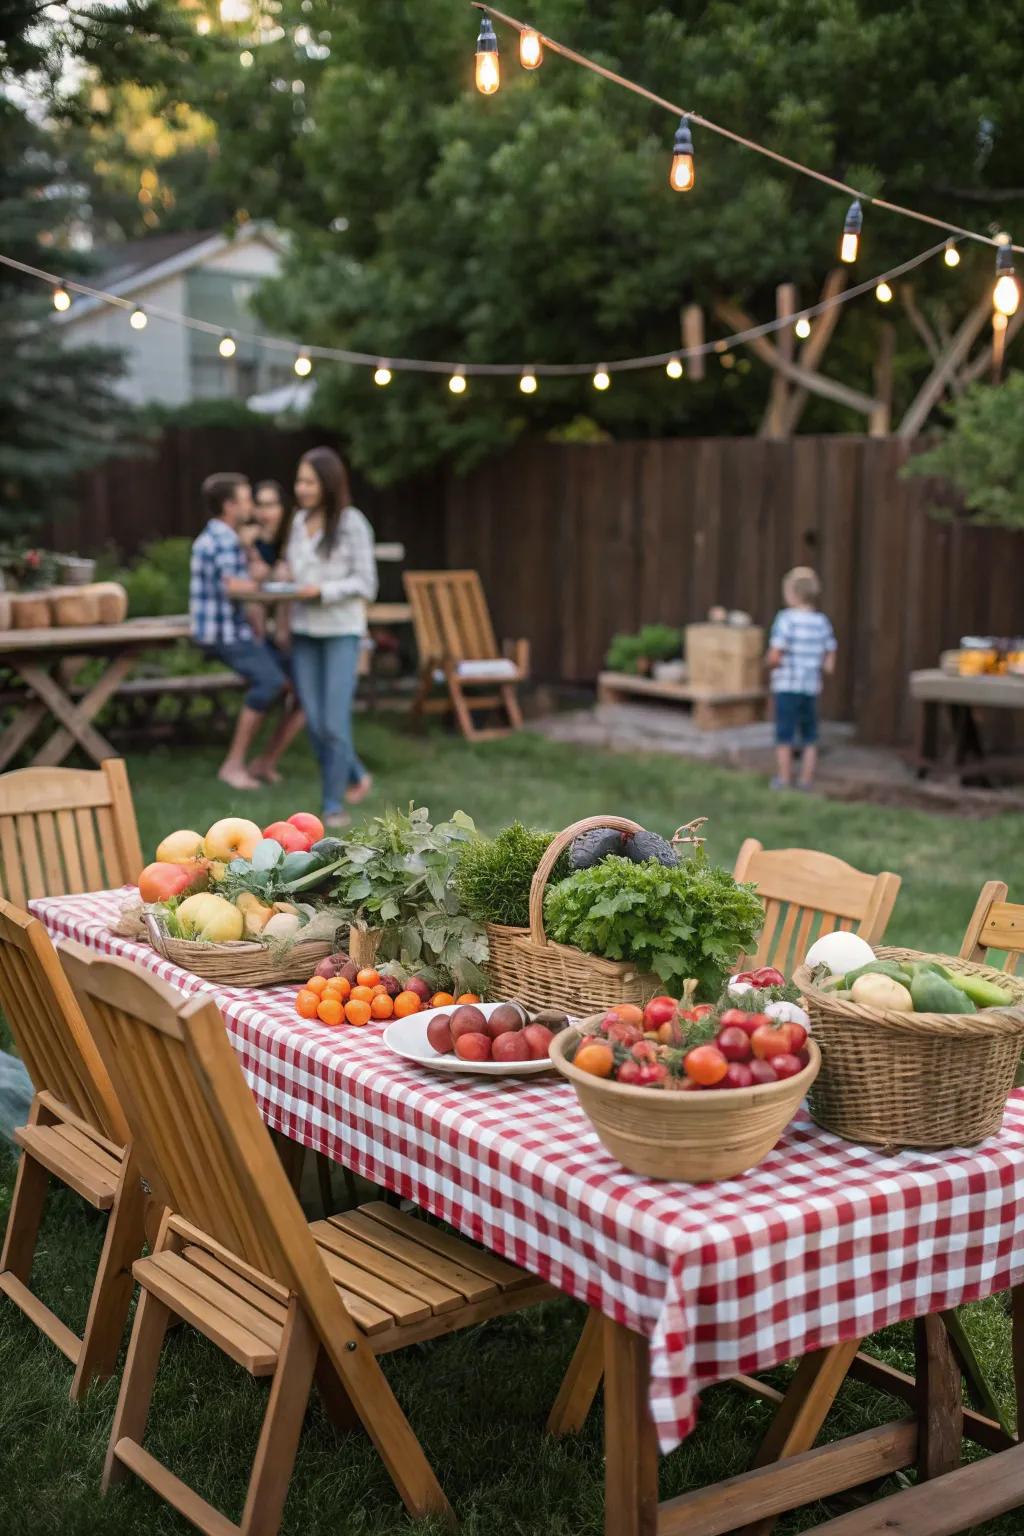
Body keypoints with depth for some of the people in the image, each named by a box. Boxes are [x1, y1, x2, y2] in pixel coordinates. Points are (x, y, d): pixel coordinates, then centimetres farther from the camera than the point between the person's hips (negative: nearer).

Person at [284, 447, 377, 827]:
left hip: (341, 631, -6)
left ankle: (333, 804, 3)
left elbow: (365, 583, -8)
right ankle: (356, 777, 27)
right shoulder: (300, 520, 10)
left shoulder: (352, 523, -8)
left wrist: (322, 591, -18)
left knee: (335, 722, -9)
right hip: (304, 631, 6)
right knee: (315, 724, 5)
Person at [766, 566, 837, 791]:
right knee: (810, 738, 13)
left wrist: (771, 662, 2)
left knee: (784, 736, 5)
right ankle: (806, 780, 17)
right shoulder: (822, 622, 2)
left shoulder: (786, 618, -13)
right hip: (812, 687, 4)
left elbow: (774, 656, -19)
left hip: (787, 687, -4)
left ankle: (784, 779, 9)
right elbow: (830, 664, 5)